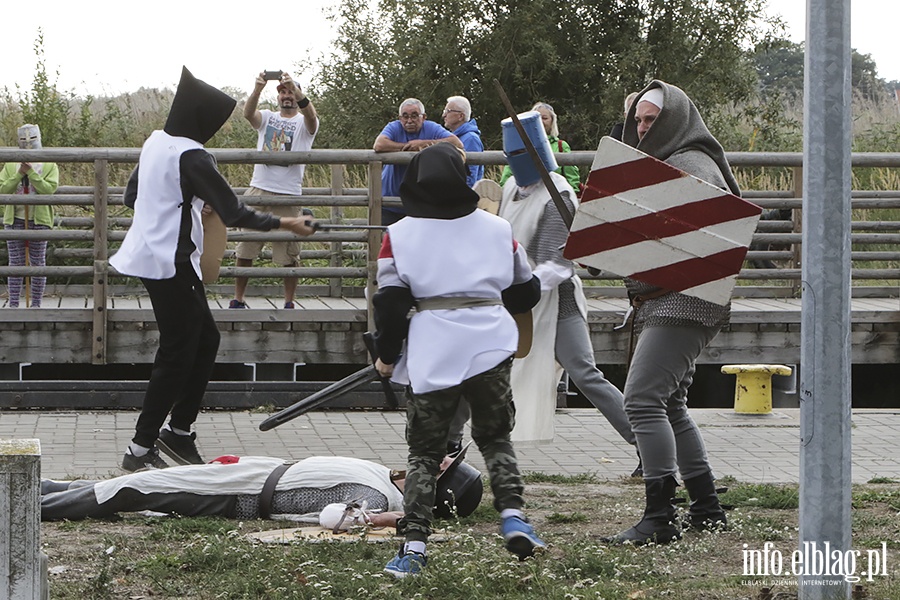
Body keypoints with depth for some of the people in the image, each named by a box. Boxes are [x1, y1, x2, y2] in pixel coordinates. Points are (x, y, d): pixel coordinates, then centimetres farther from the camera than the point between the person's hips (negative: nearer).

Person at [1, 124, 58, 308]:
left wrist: (31, 172, -15)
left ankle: (36, 304, 6)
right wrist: (20, 173, -11)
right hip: (15, 219, 2)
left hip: (39, 219, -2)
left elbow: (50, 188, -11)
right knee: (15, 263, 1)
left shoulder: (49, 165, 4)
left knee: (38, 262, 1)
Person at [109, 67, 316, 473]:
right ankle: (140, 450, -2)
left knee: (205, 340, 16)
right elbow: (234, 213, -18)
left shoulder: (155, 143, 8)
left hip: (151, 254, 10)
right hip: (172, 262, -10)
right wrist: (284, 224, -9)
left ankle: (178, 431, 19)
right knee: (177, 355, -4)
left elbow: (131, 195, 20)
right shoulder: (191, 156, -19)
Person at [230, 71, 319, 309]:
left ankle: (289, 302, 9)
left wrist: (296, 89, -36)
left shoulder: (304, 123, 5)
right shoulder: (267, 118, 12)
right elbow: (248, 113, -10)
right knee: (244, 251, 4)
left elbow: (310, 115, -20)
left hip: (288, 195, -2)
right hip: (258, 189, 2)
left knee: (288, 254, -1)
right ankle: (238, 299, 12)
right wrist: (257, 89, -30)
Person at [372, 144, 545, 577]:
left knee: (423, 451, 7)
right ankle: (512, 515, -3)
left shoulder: (398, 235, 3)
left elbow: (390, 301, 0)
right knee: (495, 436, 18)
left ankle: (414, 545, -3)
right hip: (491, 343, 1)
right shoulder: (498, 228, 10)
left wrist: (386, 354, 12)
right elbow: (525, 292, 17)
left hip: (431, 353, -1)